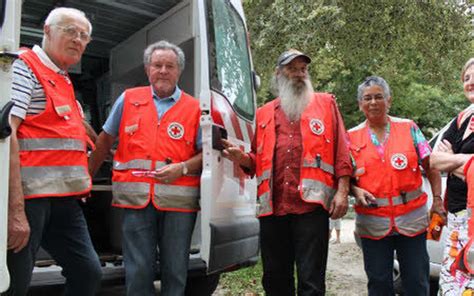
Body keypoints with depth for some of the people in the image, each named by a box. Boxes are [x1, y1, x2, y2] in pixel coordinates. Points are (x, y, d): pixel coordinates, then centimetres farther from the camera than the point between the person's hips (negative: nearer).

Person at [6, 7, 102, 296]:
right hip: (29, 196, -8)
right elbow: (6, 132, -17)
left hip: (65, 199, 9)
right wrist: (16, 209, -23)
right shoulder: (24, 67, -5)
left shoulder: (64, 82, 21)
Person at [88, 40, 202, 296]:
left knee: (175, 270, 6)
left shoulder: (194, 108, 6)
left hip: (178, 199, 0)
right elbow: (105, 140, 18)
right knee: (138, 270, 3)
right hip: (136, 197, 1)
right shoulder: (128, 99, 11)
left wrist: (182, 168, -12)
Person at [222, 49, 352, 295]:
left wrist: (342, 191, -5)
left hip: (311, 204, -3)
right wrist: (242, 158, -3)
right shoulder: (264, 113, 19)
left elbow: (341, 150, 5)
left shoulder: (326, 103, 12)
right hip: (273, 206, 3)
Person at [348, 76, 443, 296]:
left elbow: (430, 166, 4)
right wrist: (356, 191, -12)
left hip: (411, 217, 0)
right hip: (372, 220, 0)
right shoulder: (352, 137, 5)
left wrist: (437, 199, -3)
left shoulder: (409, 128, 5)